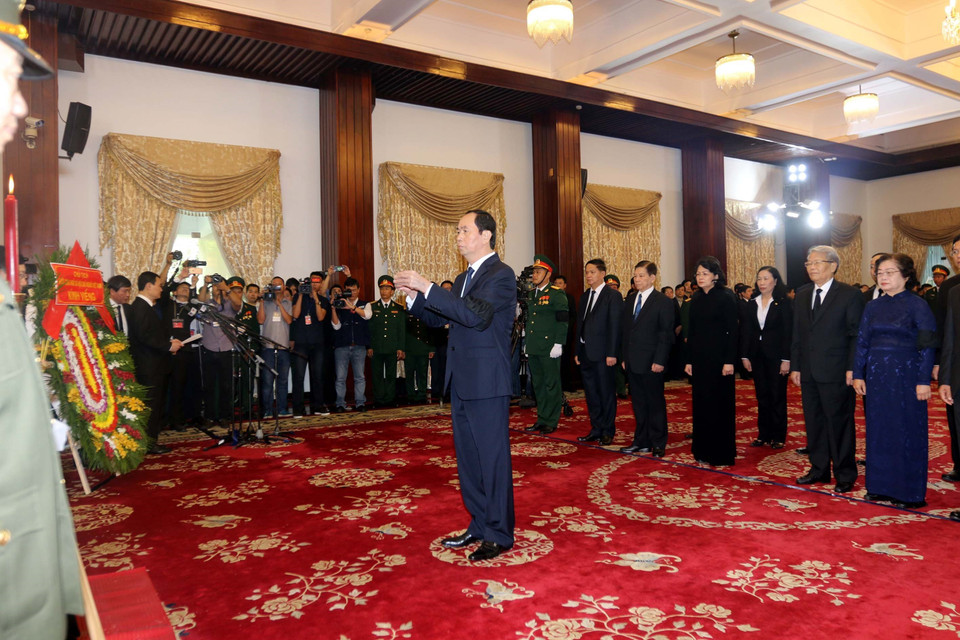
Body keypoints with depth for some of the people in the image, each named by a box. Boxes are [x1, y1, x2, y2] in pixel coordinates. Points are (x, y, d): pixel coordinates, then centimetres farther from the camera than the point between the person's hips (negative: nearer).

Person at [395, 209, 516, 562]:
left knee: (492, 458, 0)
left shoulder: (500, 275, -10)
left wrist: (427, 287, -25)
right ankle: (479, 526, 29)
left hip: (487, 384, -9)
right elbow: (437, 318, 19)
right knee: (468, 458, 15)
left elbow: (476, 314, -26)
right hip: (462, 383, 9)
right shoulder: (464, 278, 17)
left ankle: (499, 534, 13)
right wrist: (413, 295, 1)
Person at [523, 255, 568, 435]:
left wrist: (558, 345, -17)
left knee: (552, 385, 0)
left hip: (549, 349, -7)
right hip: (533, 349, 8)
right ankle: (541, 419, 22)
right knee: (538, 384, 12)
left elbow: (562, 321, -11)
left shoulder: (556, 294, -7)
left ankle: (551, 422, 8)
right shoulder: (531, 295, 16)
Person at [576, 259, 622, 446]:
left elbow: (615, 327, -11)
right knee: (591, 394, 11)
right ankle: (596, 430, 21)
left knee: (606, 393, 2)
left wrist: (612, 354, -16)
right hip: (586, 353, 7)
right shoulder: (585, 297, 15)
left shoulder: (613, 296, -6)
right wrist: (578, 351, 12)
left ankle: (608, 432, 12)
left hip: (602, 354, -7)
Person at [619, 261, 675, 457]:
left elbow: (666, 334, -9)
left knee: (655, 403, 4)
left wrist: (659, 361, -15)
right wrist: (624, 357, 9)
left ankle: (658, 443, 14)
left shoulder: (664, 302, -5)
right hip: (632, 362, 6)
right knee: (639, 404, 12)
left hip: (651, 363, -6)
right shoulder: (630, 300, 13)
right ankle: (641, 442, 21)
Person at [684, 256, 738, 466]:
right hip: (699, 358, 6)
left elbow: (732, 331, -10)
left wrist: (729, 361, -16)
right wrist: (689, 360, 9)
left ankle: (722, 454, 11)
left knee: (720, 404, 1)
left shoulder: (726, 297, -6)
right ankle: (704, 451, 18)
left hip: (719, 357, -6)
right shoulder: (696, 299, 10)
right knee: (701, 404, 8)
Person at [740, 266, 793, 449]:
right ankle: (763, 435, 16)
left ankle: (778, 437, 12)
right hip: (757, 357, 4)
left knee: (777, 396, 3)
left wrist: (786, 359, -13)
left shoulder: (784, 303, -4)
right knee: (762, 397, 9)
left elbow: (788, 333, -8)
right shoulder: (750, 305, 7)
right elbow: (745, 332, 6)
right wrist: (745, 356, 0)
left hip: (776, 356, -4)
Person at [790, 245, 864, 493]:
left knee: (839, 423, 2)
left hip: (836, 373, -5)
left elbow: (857, 335, -7)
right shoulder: (802, 294, 12)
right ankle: (819, 469, 25)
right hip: (808, 372, 6)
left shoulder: (850, 295, -5)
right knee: (813, 422, 12)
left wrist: (852, 368, -13)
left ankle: (845, 475, 15)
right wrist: (795, 366, 9)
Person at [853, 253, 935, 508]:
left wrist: (924, 381, -12)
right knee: (878, 430, 10)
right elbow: (862, 342, 9)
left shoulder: (917, 305, -5)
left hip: (906, 375, -5)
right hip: (876, 376, 5)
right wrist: (858, 375, 5)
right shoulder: (873, 307, 8)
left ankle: (909, 492, 14)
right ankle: (880, 486, 21)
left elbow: (926, 345, -8)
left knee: (907, 431, 3)